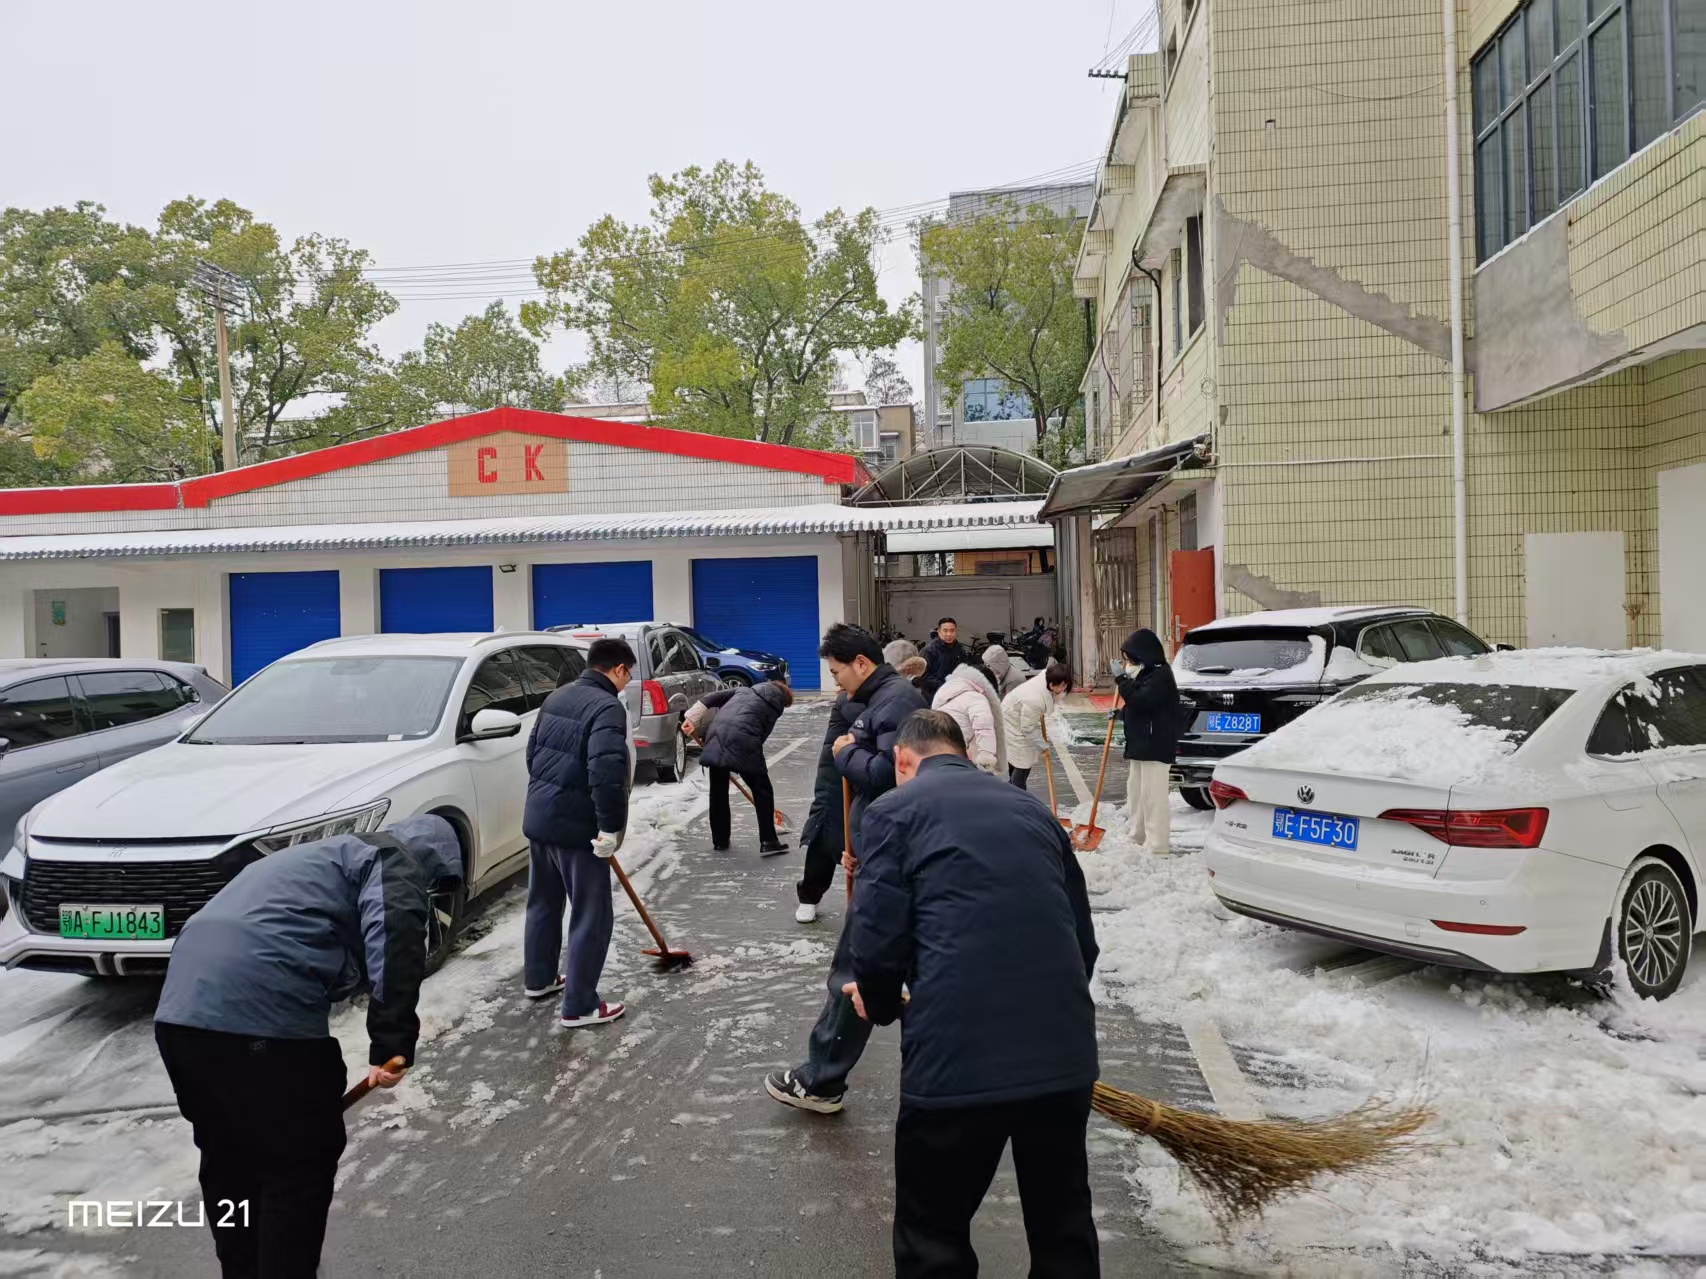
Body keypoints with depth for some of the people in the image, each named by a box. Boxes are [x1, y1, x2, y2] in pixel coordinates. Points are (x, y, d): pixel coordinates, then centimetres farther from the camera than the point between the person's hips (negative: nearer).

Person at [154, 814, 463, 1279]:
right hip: (263, 1013, -9)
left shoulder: (322, 857, 34)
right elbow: (394, 938, -14)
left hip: (179, 1009, 9)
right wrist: (393, 1041, -15)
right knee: (302, 1161, 8)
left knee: (228, 1159, 26)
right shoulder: (394, 859, 8)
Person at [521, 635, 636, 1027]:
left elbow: (533, 752, 18)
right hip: (576, 826, -9)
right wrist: (610, 827, -20)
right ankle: (579, 1006, 8)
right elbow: (607, 772, -28)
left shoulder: (557, 697, 11)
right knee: (592, 916, 2)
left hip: (538, 818, 9)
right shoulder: (607, 707, -17)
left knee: (543, 902, 24)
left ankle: (538, 978, 40)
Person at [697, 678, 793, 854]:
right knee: (762, 790, 8)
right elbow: (762, 734, 9)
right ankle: (768, 842, 6)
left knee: (718, 791, 18)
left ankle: (720, 841, 27)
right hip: (742, 740, -5)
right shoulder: (774, 706, 17)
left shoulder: (744, 690, 31)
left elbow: (710, 698, 22)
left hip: (716, 736, 5)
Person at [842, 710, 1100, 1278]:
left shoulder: (893, 811, 3)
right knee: (1064, 1225, 26)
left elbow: (877, 942, -6)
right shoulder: (1031, 808, 17)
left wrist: (880, 1006, 16)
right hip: (1065, 1051, 5)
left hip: (957, 1056, -5)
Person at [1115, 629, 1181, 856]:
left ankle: (1157, 845, -4)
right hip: (1140, 745, 11)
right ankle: (1135, 838, 26)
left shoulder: (1160, 675, -15)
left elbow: (1141, 701, -25)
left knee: (1153, 796, -8)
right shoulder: (1145, 674, 16)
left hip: (1155, 747, -11)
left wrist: (1123, 683, -14)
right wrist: (1120, 713, 8)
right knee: (1135, 793, 16)